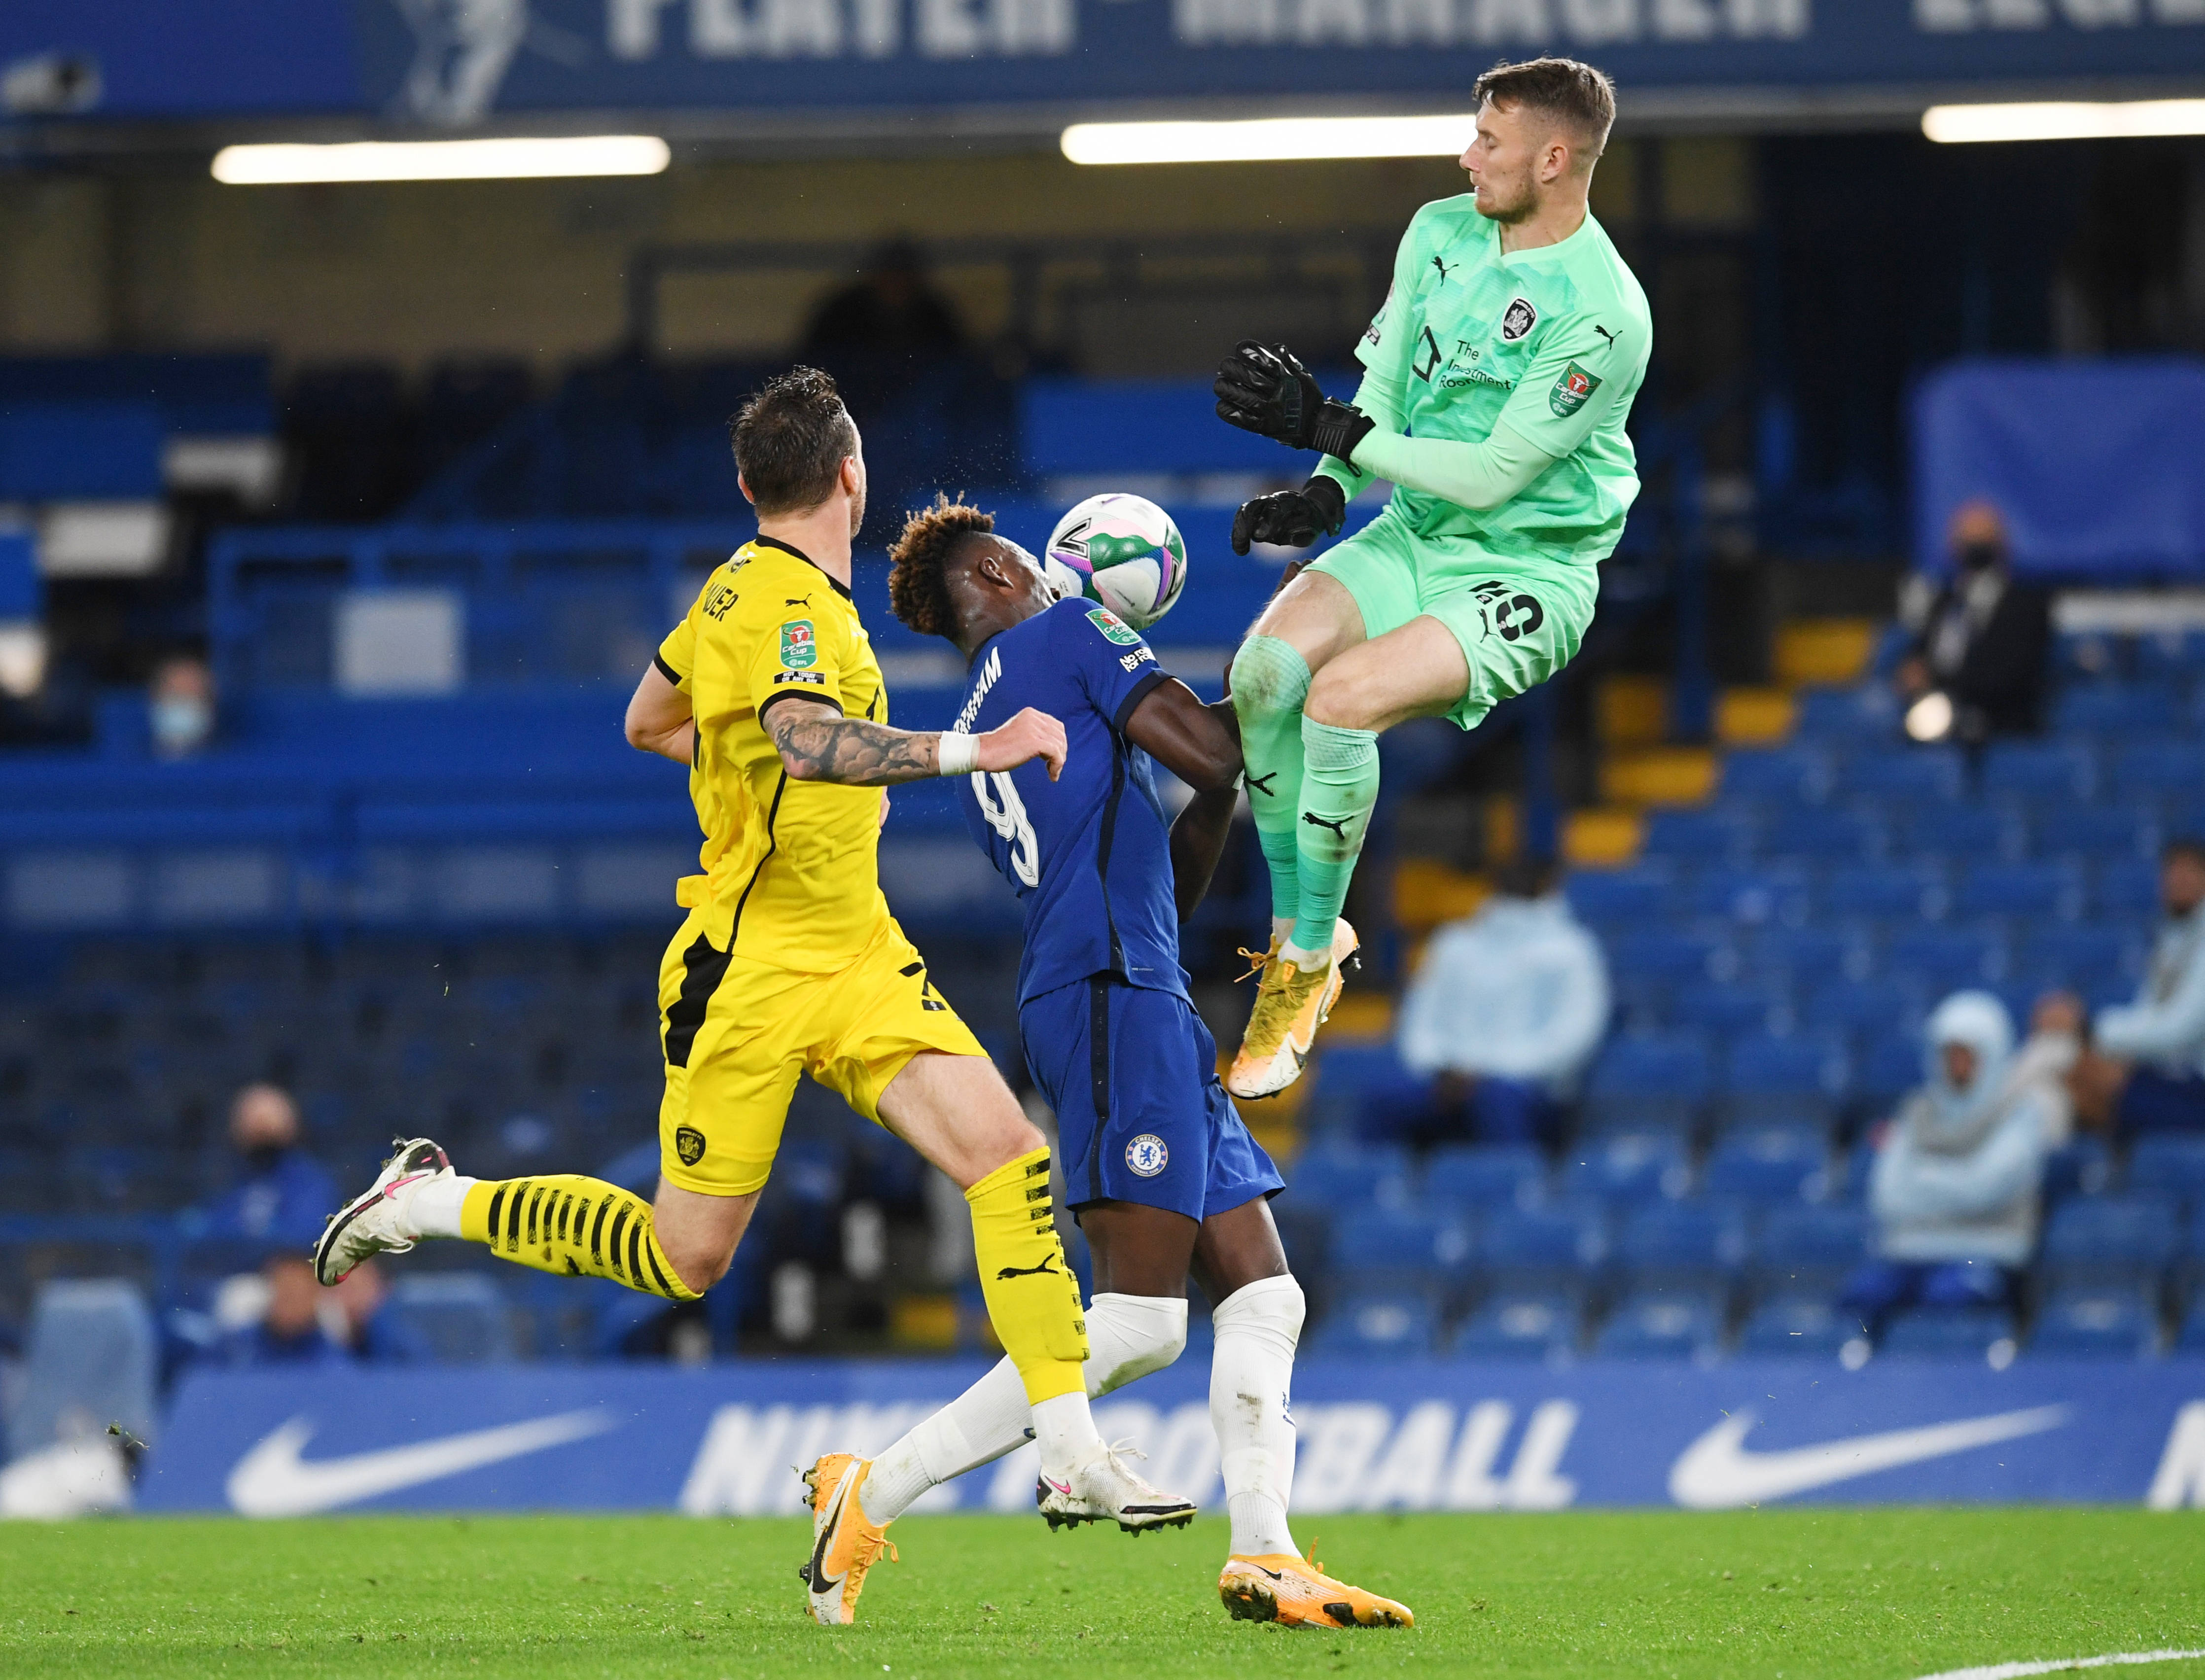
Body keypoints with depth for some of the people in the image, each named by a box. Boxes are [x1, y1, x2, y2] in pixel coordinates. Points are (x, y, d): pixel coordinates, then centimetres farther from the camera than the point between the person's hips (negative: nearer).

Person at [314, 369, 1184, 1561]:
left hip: (856, 957, 9)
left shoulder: (743, 589, 10)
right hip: (754, 967, -9)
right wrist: (974, 750, -40)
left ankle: (1075, 1460, -12)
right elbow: (807, 736, -40)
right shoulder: (788, 603, -19)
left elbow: (647, 723, 24)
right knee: (681, 1259, 2)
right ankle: (429, 1201, 22)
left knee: (1010, 1154, -9)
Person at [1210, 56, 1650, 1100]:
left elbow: (1495, 475, -20)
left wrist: (1327, 429, -20)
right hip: (1413, 537, 6)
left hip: (1530, 573, -6)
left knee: (1342, 698, -30)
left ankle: (1309, 961, -12)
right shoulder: (1442, 233, 3)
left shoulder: (1602, 312, -20)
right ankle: (1295, 923, -6)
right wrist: (1327, 490, -8)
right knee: (1265, 670, -23)